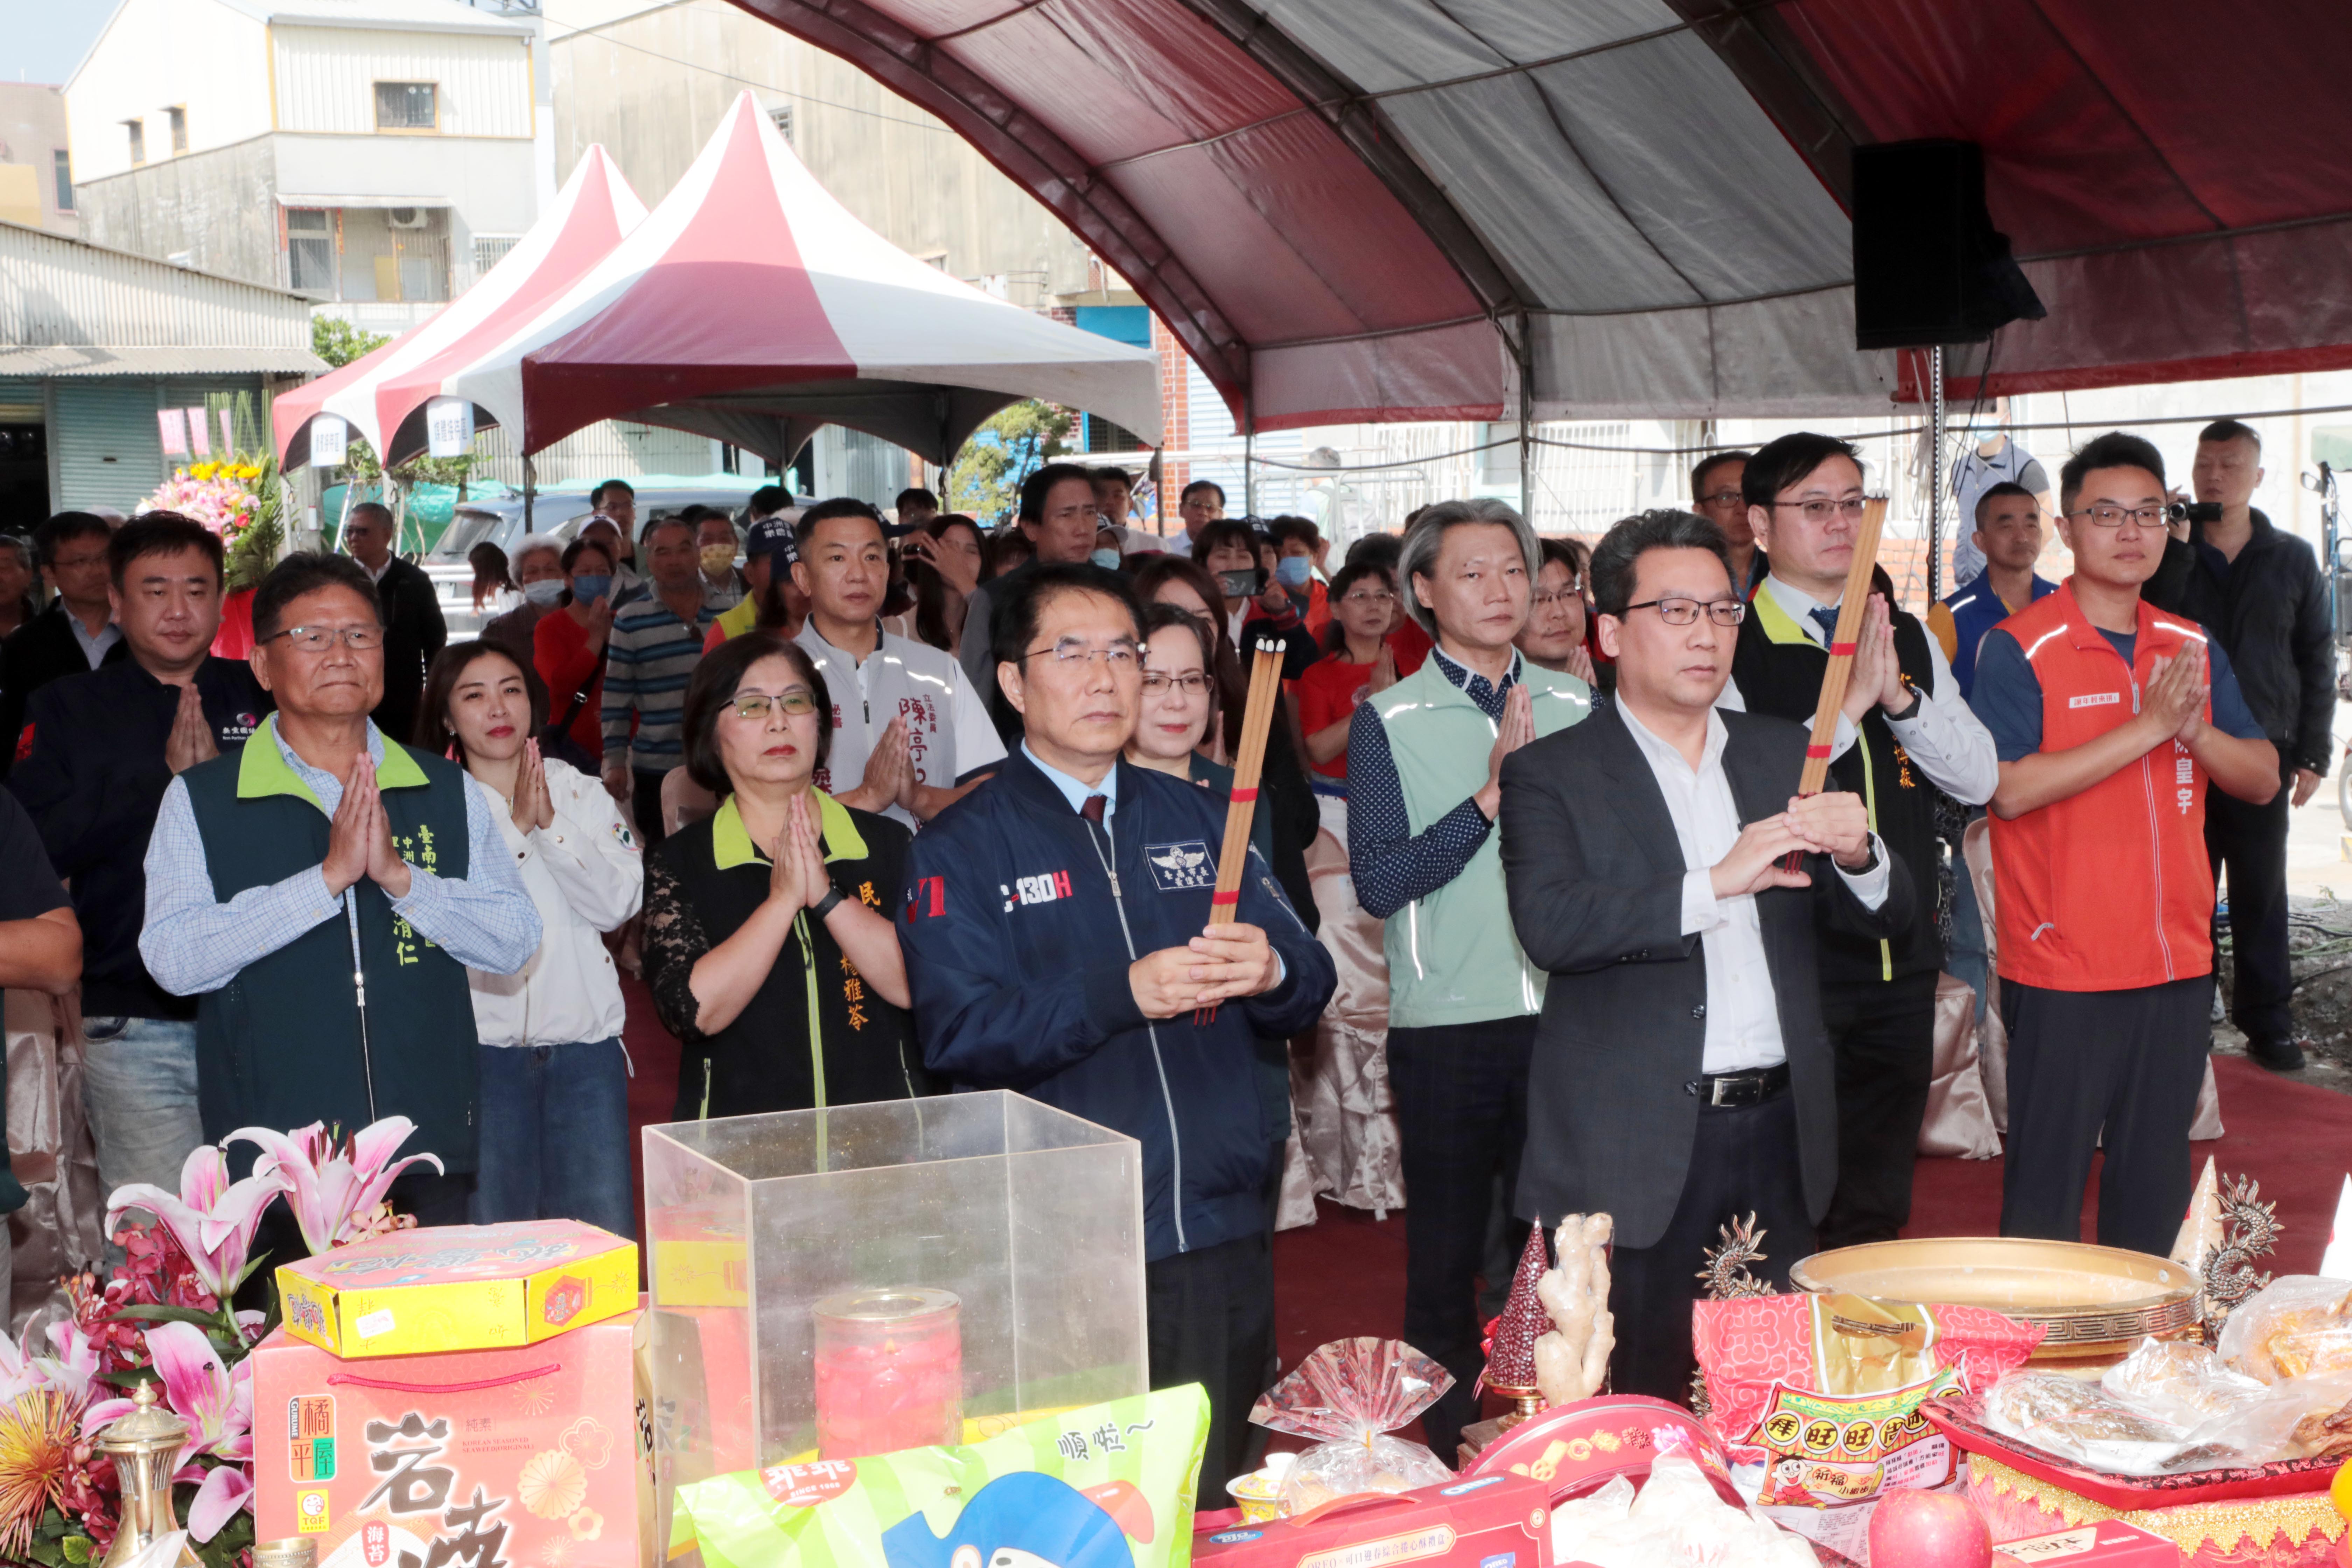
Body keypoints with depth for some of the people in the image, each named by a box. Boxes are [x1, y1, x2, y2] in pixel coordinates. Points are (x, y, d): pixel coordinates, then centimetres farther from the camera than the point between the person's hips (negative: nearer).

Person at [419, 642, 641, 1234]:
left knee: (606, 1239, 1)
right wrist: (516, 826, -16)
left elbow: (618, 903, -3)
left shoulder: (583, 793, 11)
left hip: (585, 1041, 2)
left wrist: (550, 823, -12)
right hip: (481, 1046, -2)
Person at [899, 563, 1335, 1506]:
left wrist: (1272, 971, -15)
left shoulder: (1197, 821, 13)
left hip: (1220, 1239, 4)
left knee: (1215, 1506, 15)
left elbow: (1308, 990, 9)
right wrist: (1122, 995, -25)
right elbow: (960, 1034, -14)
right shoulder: (961, 850, 0)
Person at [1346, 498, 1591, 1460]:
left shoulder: (1575, 707, 8)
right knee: (1446, 1262, 7)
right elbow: (1379, 883, -10)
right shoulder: (1390, 722, -1)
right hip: (1446, 1029, -2)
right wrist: (1490, 798, -17)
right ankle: (1449, 1458, 21)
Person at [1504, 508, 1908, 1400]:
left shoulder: (1785, 755, 12)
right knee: (1638, 1418, 3)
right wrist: (1718, 882, -24)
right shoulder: (1550, 775, -2)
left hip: (1777, 1129, 5)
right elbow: (1550, 926, -18)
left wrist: (1857, 855, -12)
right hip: (1635, 1149, -4)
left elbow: (1883, 916, 11)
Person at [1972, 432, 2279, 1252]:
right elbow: (2011, 790, -19)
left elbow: (2262, 780, 8)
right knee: (2047, 1177, 1)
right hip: (2063, 967, -5)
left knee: (2157, 1179, 14)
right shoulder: (2017, 648, -8)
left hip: (2178, 961, 6)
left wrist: (2196, 729, -12)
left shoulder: (2193, 647, 10)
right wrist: (2147, 726, -20)